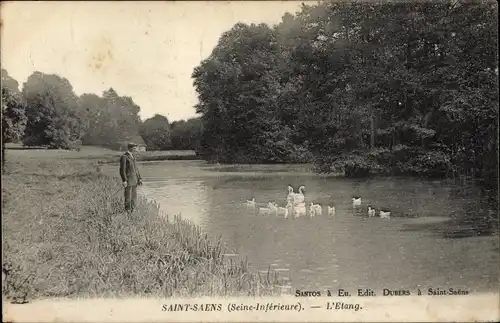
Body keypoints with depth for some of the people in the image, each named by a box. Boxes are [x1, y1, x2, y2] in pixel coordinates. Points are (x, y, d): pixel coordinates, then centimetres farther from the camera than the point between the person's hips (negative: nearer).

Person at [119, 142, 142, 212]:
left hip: (134, 179, 8)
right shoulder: (124, 157, -14)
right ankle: (128, 211, 6)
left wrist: (139, 178, 13)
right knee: (128, 197, -2)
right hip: (128, 180, -8)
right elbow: (122, 170, -17)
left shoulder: (132, 156, 13)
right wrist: (124, 181, -22)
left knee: (134, 197, 10)